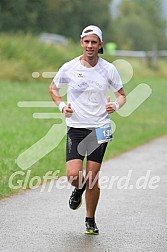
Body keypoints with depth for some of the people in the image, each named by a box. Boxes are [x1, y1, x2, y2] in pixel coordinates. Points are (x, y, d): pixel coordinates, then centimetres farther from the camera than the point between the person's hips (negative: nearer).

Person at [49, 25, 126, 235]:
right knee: (73, 175, -13)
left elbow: (121, 95, 9)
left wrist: (116, 105, -13)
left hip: (99, 128, 0)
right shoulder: (69, 68, -3)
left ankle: (90, 220, 19)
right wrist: (61, 106, -4)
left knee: (93, 177, 0)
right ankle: (79, 189, 26)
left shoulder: (109, 69, -2)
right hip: (75, 127, 0)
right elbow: (53, 88, 13)